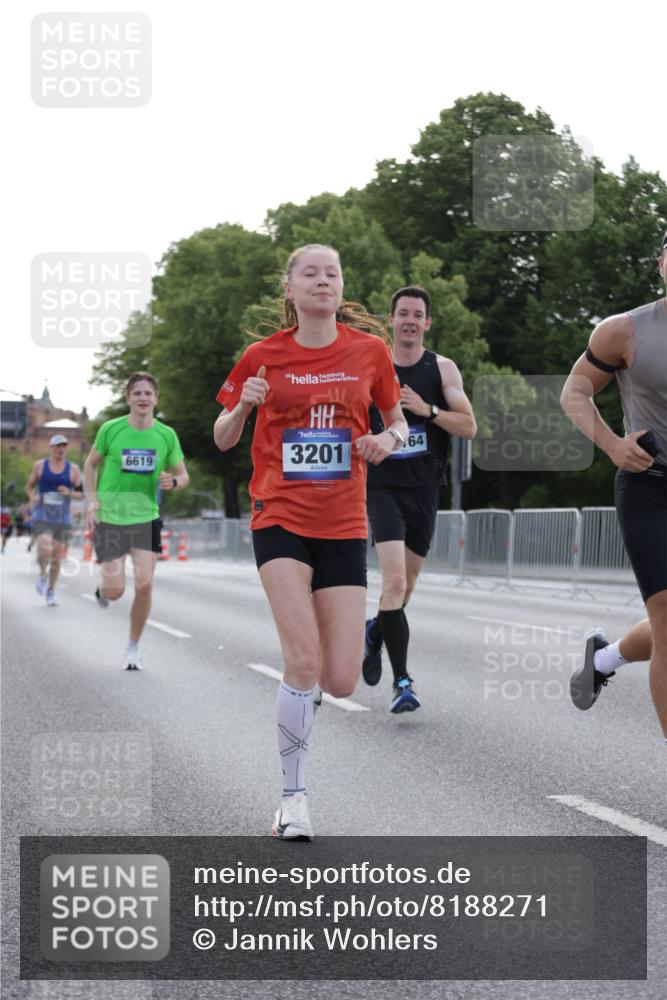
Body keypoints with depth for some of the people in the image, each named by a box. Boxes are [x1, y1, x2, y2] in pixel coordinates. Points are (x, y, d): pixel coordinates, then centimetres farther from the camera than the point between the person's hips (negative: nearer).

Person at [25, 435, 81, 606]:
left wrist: (69, 493, -14)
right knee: (44, 550, -23)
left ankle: (51, 591, 22)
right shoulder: (40, 466, 3)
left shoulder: (73, 469, 3)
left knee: (57, 556, 5)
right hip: (41, 516, -1)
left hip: (62, 519, 1)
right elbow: (29, 486, 14)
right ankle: (43, 574, 8)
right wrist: (32, 497, -7)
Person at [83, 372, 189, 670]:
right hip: (109, 518, -1)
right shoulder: (110, 430, -7)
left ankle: (133, 647, 12)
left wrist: (173, 481, -15)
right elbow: (91, 464, 7)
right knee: (115, 591, -5)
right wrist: (93, 499, -6)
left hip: (146, 519, 2)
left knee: (144, 585, -8)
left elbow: (183, 475, 9)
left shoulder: (166, 435, -2)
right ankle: (103, 587, 35)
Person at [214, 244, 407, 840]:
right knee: (305, 661, -17)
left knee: (341, 681, -4)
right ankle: (293, 795, 0)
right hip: (280, 518, -2)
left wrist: (387, 441, -6)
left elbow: (397, 421, 17)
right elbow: (223, 440, 9)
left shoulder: (368, 350, 4)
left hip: (343, 525, 2)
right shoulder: (264, 356, 1)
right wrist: (242, 406, -12)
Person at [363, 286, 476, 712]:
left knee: (405, 586, 15)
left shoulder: (443, 369, 1)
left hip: (424, 489, 3)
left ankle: (376, 631, 46)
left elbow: (470, 426, -6)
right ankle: (402, 681, -16)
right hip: (383, 487, -2)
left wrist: (427, 409, -17)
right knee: (395, 581, -19)